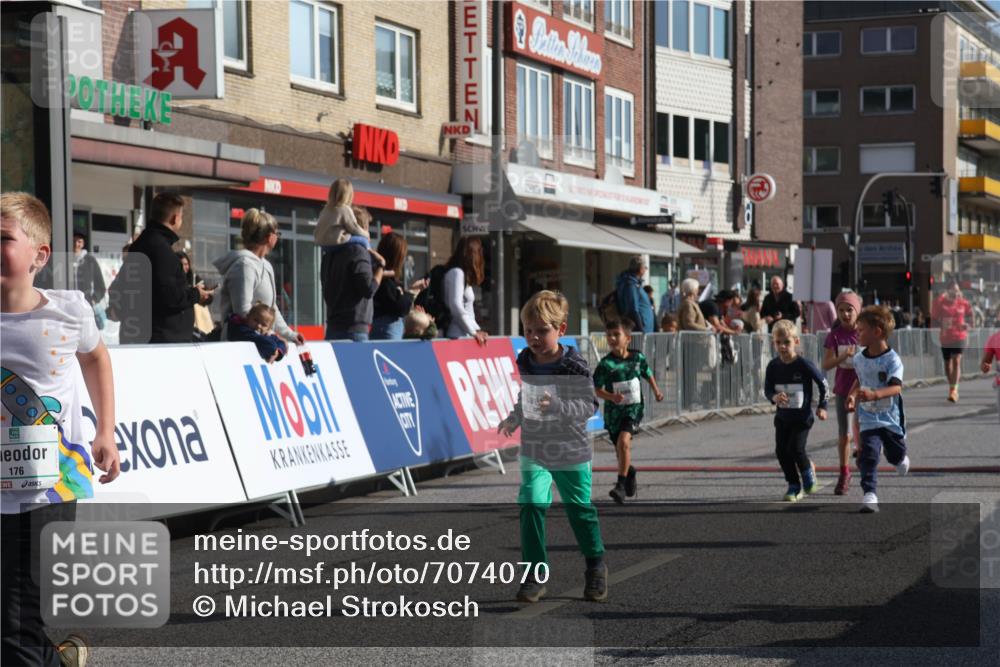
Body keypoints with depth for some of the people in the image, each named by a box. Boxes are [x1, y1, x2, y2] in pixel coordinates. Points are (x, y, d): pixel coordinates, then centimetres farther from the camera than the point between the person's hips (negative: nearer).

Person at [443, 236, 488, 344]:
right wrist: (474, 332, -13)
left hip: (464, 335, 9)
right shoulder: (456, 272, -9)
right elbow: (456, 305, -18)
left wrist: (477, 330, 10)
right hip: (458, 335, -9)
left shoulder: (464, 274, 19)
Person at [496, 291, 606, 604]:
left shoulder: (574, 365, -14)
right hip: (533, 449, 3)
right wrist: (510, 422, -7)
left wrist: (555, 406, -32)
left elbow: (588, 406, -17)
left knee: (580, 509, 9)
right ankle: (535, 575, -5)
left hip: (571, 451, -3)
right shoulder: (523, 363, -1)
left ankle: (596, 568, 32)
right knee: (531, 505, -12)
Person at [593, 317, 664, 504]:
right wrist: (611, 396, -25)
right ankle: (629, 470, 48)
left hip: (633, 408, -1)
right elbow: (597, 389, -8)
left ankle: (621, 485, -18)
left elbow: (648, 374, 17)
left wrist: (656, 390, 6)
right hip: (613, 411, 1)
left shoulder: (638, 358, -3)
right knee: (619, 448, 14)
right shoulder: (605, 364, -11)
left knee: (623, 441, -23)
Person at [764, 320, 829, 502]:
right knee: (781, 451, 1)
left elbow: (822, 382, -2)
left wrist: (821, 406, 0)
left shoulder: (804, 365, -14)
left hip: (802, 416, -4)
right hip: (782, 417, 4)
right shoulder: (773, 366, -4)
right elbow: (767, 389, 2)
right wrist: (775, 397, -21)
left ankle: (808, 470, 17)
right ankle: (794, 486, 16)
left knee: (796, 449, -15)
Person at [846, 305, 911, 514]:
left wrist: (874, 394, -49)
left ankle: (901, 458, 56)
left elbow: (896, 387, -32)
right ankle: (870, 495, -20)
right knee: (868, 456, -17)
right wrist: (853, 394, 2)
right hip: (869, 418, 2)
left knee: (895, 455, 20)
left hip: (891, 418, -2)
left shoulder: (892, 360, -19)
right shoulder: (859, 359, -1)